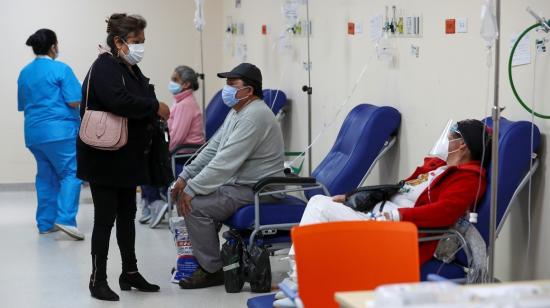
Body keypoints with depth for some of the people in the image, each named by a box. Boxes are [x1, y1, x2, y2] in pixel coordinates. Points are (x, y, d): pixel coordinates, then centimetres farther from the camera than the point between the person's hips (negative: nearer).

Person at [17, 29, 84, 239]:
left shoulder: (24, 73, 12)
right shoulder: (61, 69, -8)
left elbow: (22, 105, 19)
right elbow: (75, 102, -12)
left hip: (34, 133, 7)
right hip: (60, 130, -7)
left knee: (46, 176, 14)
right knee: (71, 173, -5)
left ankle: (45, 223, 14)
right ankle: (65, 219, -19)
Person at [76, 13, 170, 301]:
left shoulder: (131, 70, 14)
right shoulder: (104, 68, -15)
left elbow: (141, 106, 15)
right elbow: (121, 102, -31)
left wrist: (155, 115, -6)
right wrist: (156, 108, -20)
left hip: (128, 157, 9)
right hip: (104, 158, -9)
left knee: (127, 216, 14)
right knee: (105, 218, -3)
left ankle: (130, 272, 24)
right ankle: (98, 280, 6)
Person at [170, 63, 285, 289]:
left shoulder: (253, 117, -22)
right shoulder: (237, 112, 13)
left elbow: (225, 162, -26)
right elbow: (213, 149, 14)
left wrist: (192, 189, -22)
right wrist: (185, 176, 4)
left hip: (254, 191, -11)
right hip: (236, 182, 11)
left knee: (196, 206, -21)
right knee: (183, 194, 7)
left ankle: (212, 270, -8)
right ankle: (198, 259, 14)